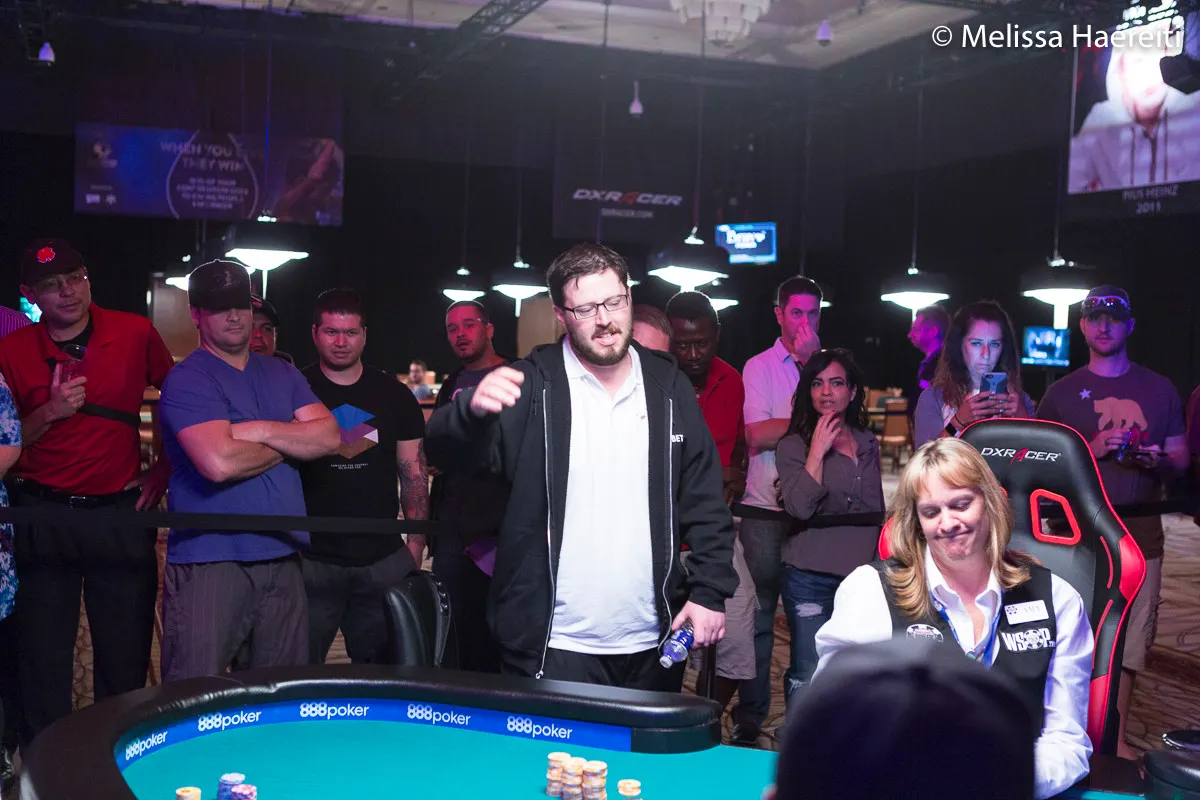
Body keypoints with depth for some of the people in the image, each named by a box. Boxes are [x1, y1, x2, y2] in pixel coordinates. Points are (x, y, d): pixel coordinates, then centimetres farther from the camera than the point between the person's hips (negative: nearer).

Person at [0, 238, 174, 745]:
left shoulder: (135, 333, -1)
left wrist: (165, 465, 7)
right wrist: (48, 413, -14)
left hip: (120, 513, 0)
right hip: (41, 516, 0)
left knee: (126, 662, 5)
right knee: (43, 662, 6)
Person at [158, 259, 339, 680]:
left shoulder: (282, 374, 16)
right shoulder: (187, 380, -5)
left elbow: (328, 437, 3)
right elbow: (219, 462, -20)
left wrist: (263, 431, -10)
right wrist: (290, 444, -4)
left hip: (282, 559, 6)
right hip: (209, 561, -6)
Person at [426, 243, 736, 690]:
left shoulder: (669, 388, 7)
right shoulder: (531, 385, -3)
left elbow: (705, 500, 9)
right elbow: (445, 451, -15)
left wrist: (710, 591, 1)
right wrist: (475, 411, -36)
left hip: (653, 646, 4)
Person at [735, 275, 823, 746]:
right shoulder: (759, 367, 4)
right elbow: (756, 435, -6)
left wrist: (812, 361, -7)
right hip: (767, 509, -2)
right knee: (758, 616, 2)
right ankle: (749, 720, 11)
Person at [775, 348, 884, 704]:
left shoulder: (868, 444, 12)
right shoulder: (793, 445, -3)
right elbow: (800, 507, -18)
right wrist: (818, 450, -16)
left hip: (863, 575, 4)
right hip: (811, 577, -4)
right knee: (808, 675, -2)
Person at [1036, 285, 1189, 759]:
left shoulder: (1159, 390, 11)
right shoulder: (1061, 393, 6)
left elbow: (1181, 459, 14)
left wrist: (1160, 461, -9)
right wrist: (1091, 449, -13)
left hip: (1140, 537, 2)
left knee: (1129, 641, 6)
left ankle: (1115, 738, 20)